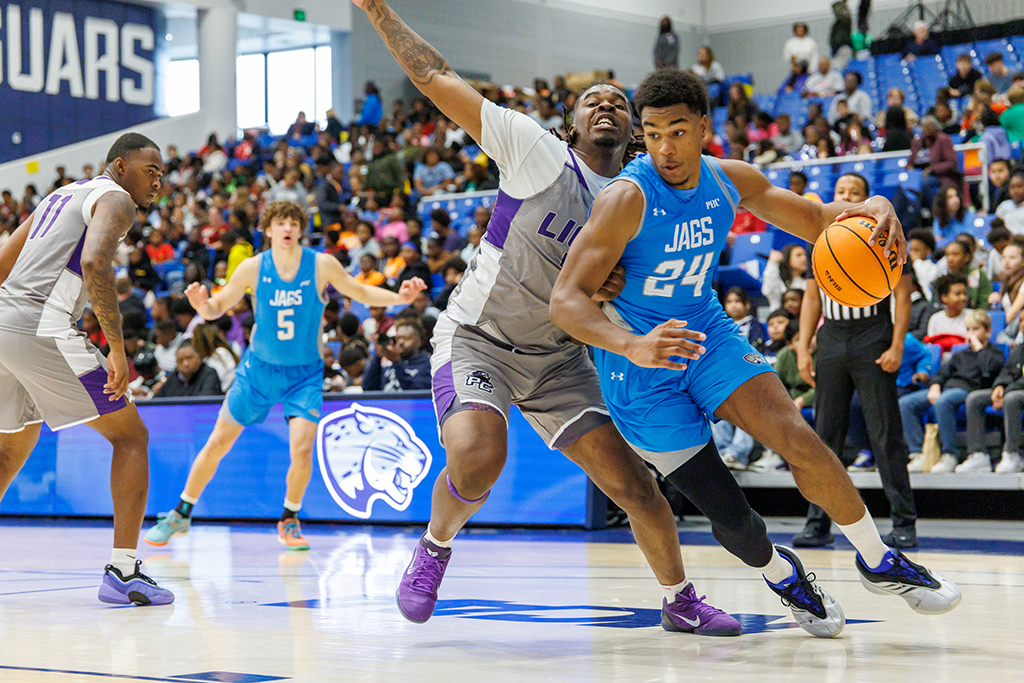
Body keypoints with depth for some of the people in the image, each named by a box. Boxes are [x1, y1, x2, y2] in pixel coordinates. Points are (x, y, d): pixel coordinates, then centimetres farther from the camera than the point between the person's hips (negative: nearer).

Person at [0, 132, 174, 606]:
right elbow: (94, 263, -20)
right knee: (130, 437, 0)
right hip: (43, 329, -9)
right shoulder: (114, 199, -1)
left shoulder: (62, 195, 27)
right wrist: (117, 348, -17)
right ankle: (123, 572, -8)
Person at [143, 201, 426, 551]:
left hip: (305, 373, -1)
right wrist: (202, 305, -26)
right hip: (259, 367, 1)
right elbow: (218, 307, -2)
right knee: (217, 444, 3)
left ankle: (289, 520, 7)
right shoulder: (253, 268, -11)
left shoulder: (322, 265, -13)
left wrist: (398, 298, -15)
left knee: (301, 449, -18)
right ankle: (181, 515, 22)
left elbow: (360, 292, 1)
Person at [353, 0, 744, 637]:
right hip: (477, 339, -4)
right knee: (478, 457, -30)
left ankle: (680, 600, 19)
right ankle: (435, 548, 2)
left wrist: (612, 288, -14)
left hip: (558, 355, 4)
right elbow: (436, 78, -11)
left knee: (631, 478, -3)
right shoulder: (536, 149, -11)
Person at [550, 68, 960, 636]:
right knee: (728, 515, -5)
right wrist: (631, 347, -46)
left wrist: (869, 208, -15)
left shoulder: (730, 180, -4)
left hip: (706, 332, 5)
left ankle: (879, 563, 3)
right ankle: (779, 573, 28)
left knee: (798, 437, -16)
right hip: (640, 365, -4)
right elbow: (565, 299, -28)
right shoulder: (627, 199, -24)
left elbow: (815, 220, 8)